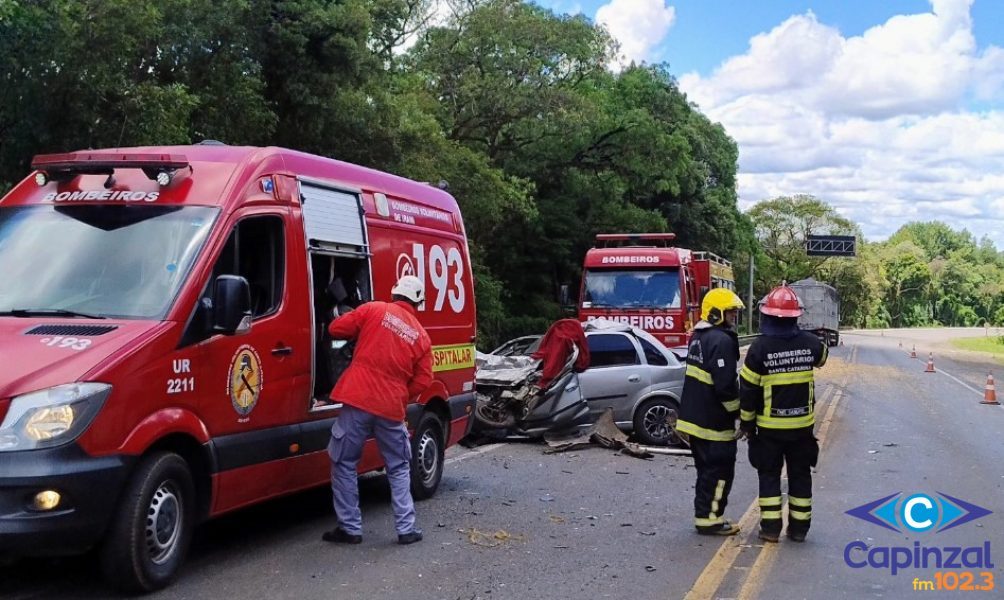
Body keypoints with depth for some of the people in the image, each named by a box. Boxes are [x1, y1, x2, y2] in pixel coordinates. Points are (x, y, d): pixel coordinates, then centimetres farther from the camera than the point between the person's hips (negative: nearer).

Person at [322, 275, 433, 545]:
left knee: (344, 464, 10)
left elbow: (336, 328, 3)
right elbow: (423, 380, 6)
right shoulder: (421, 336, 8)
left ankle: (350, 528, 10)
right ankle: (406, 529, 15)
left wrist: (359, 334, 22)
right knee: (399, 469, 18)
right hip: (392, 408, 2)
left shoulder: (373, 310, 1)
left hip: (358, 401, -2)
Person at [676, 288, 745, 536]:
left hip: (694, 417, 10)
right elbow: (726, 385, -23)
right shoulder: (722, 341, -19)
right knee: (720, 470, 0)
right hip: (714, 420, -9)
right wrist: (738, 411, -10)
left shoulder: (698, 337, 12)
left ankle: (705, 515, 24)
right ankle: (709, 519, 4)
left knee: (707, 469, 17)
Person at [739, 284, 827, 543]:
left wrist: (746, 423, 1)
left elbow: (748, 390, -11)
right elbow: (822, 357, 20)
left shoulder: (760, 347, -15)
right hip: (802, 424, 3)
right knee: (800, 475, 13)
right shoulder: (809, 343, -6)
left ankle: (770, 527, 8)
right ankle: (799, 527, 19)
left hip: (770, 426, -3)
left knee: (769, 475, 8)